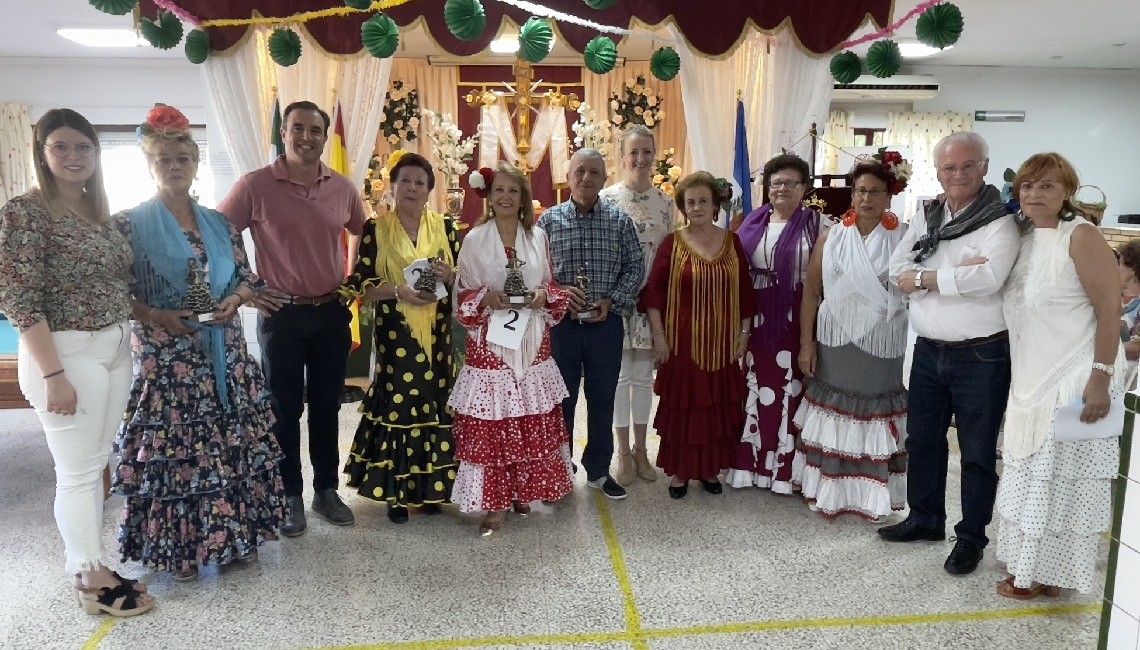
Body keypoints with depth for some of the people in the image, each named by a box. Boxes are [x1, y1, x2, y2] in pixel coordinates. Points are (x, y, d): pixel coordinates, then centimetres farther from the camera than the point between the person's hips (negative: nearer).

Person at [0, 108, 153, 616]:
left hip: (114, 351, 8)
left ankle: (91, 565, 28)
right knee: (77, 471, 1)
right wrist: (53, 374, -20)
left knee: (95, 464, 15)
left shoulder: (101, 212, 11)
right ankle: (90, 581, 15)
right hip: (66, 354, -8)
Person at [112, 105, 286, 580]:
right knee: (172, 448, 1)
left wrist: (234, 300, -8)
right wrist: (155, 316, -18)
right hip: (164, 359, -4)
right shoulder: (130, 224, -1)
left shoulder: (219, 223, 11)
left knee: (231, 445, 9)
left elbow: (247, 278, 13)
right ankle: (178, 548, 16)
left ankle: (232, 536, 24)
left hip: (225, 355, 4)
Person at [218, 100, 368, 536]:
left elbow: (365, 235, 19)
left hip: (333, 313, 3)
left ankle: (326, 490, 26)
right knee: (285, 409, 7)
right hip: (282, 313, -3)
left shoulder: (343, 188, 3)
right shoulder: (255, 186, -8)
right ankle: (290, 497, 21)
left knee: (326, 405, 12)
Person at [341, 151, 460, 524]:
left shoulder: (444, 227, 8)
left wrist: (450, 275, -11)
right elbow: (361, 286, -2)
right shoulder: (375, 229, 2)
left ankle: (430, 486, 19)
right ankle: (396, 492, 13)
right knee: (397, 404, -1)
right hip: (395, 336, -2)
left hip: (437, 335, 2)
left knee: (435, 403, 4)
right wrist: (399, 291, -17)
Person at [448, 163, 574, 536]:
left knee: (533, 424, 8)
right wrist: (487, 298, -17)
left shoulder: (538, 236, 8)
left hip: (532, 343, 3)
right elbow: (462, 294, 1)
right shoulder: (475, 239, 0)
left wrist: (543, 295, -8)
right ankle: (493, 503, 8)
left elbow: (552, 286, 13)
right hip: (490, 343, -3)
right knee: (489, 425, -3)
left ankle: (522, 492, 25)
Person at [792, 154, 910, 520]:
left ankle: (872, 496, 21)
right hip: (835, 343, 2)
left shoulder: (904, 239, -2)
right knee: (833, 414, 9)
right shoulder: (831, 238, 3)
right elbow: (811, 293, 3)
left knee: (876, 420, 6)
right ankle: (829, 493, 23)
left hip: (883, 348, -1)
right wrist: (806, 343, -1)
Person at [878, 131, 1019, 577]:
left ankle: (971, 537, 22)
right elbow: (897, 271, -2)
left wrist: (924, 278, -15)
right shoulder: (925, 217, 8)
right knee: (922, 439, 17)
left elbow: (989, 277, -27)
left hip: (981, 355, -6)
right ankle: (925, 519, 34)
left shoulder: (1000, 221, -10)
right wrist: (956, 274, -17)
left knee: (977, 450, 7)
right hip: (929, 351, 6)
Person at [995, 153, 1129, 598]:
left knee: (1062, 481, 3)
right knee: (1032, 479, 15)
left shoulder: (1080, 236, -12)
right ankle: (1031, 567, 28)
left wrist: (1101, 379, -21)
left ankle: (1046, 574, 17)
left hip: (1075, 382, -7)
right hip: (1031, 382, 7)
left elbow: (1110, 310, -16)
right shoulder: (1024, 240, 9)